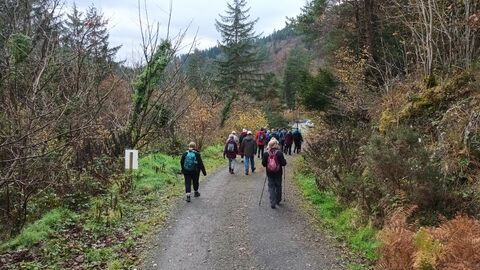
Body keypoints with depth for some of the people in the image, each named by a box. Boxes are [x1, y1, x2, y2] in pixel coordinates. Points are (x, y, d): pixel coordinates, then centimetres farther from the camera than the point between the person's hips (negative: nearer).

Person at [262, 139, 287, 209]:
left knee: (271, 187, 7)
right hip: (278, 173, -1)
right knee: (278, 186, 17)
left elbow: (263, 164, -3)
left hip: (270, 173, 1)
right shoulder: (279, 153, -13)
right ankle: (278, 200, 29)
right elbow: (283, 163, -13)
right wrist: (284, 161, 8)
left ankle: (272, 203, 0)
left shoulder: (266, 154, -7)